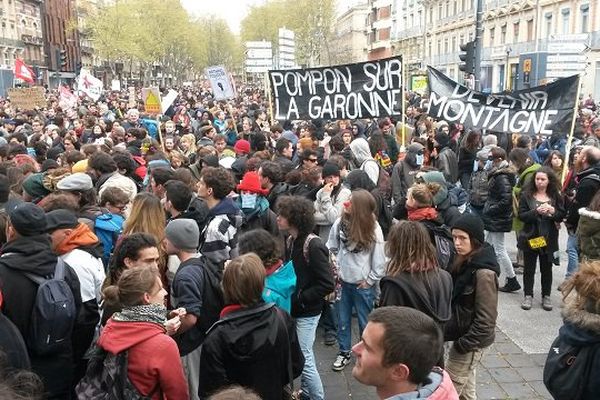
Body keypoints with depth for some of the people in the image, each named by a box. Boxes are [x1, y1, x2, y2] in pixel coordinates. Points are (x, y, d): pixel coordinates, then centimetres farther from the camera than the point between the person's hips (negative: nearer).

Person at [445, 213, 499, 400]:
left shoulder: (484, 273, -25)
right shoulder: (464, 262, 3)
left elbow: (486, 318, -23)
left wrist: (463, 344, -17)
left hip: (472, 341, -8)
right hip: (464, 336, 8)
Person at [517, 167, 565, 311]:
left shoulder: (555, 196, 0)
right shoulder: (526, 195, -5)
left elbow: (562, 216, 1)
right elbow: (521, 216, -10)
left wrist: (552, 211, -18)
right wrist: (536, 212, -24)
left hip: (548, 238, 1)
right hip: (530, 237, -1)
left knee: (546, 269, 12)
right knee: (529, 268, 7)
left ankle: (546, 296, 24)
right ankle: (528, 295, 18)